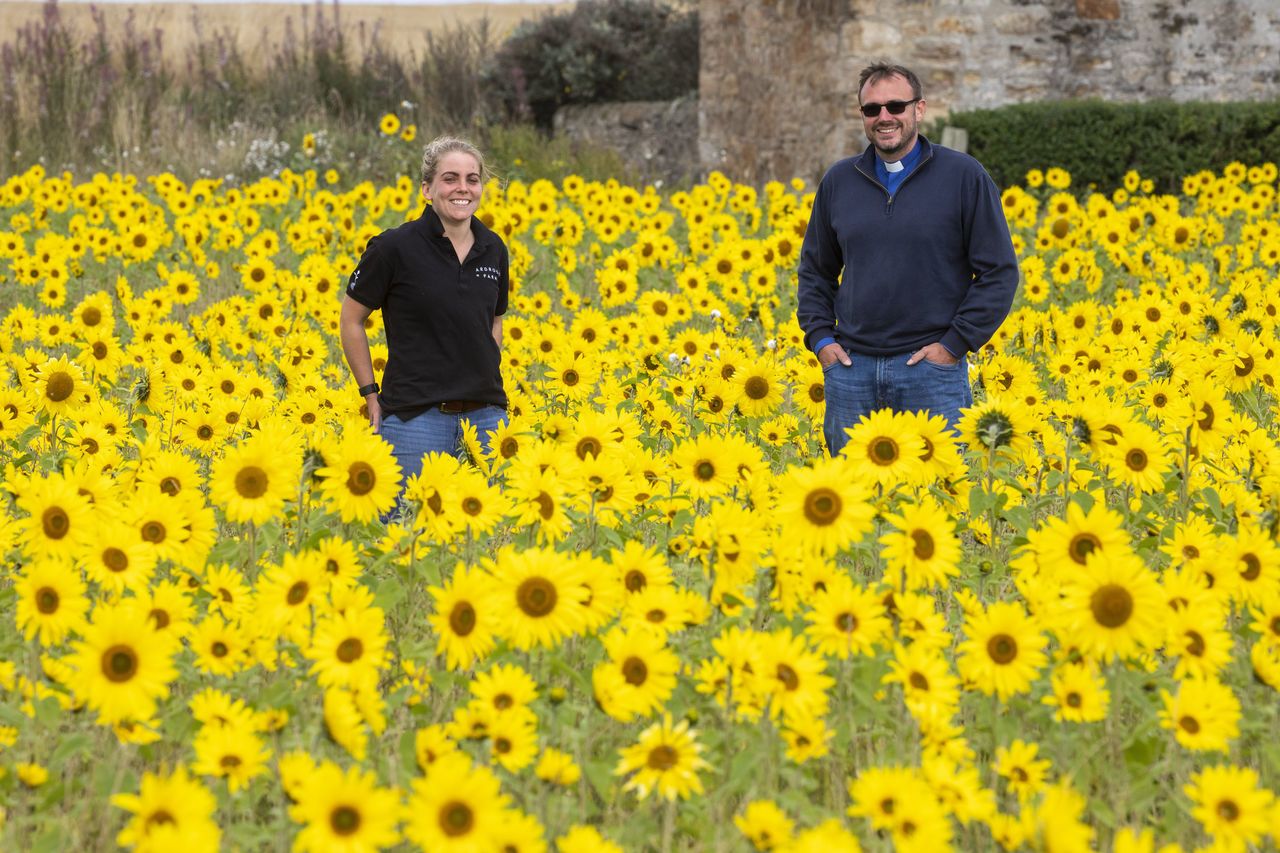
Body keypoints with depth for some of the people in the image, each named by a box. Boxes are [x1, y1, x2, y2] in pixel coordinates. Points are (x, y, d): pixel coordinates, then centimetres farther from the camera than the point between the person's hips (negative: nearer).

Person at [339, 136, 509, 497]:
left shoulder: (494, 250, 7)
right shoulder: (396, 248, -8)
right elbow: (350, 321, 2)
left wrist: (486, 379, 12)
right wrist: (371, 396, 0)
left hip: (485, 415, 5)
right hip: (416, 415, -5)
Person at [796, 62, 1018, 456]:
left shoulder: (965, 176, -2)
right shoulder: (838, 182, 10)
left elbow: (999, 272, -2)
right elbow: (815, 271, 19)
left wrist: (955, 344, -8)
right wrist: (820, 337, 5)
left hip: (931, 367, -3)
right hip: (851, 367, 4)